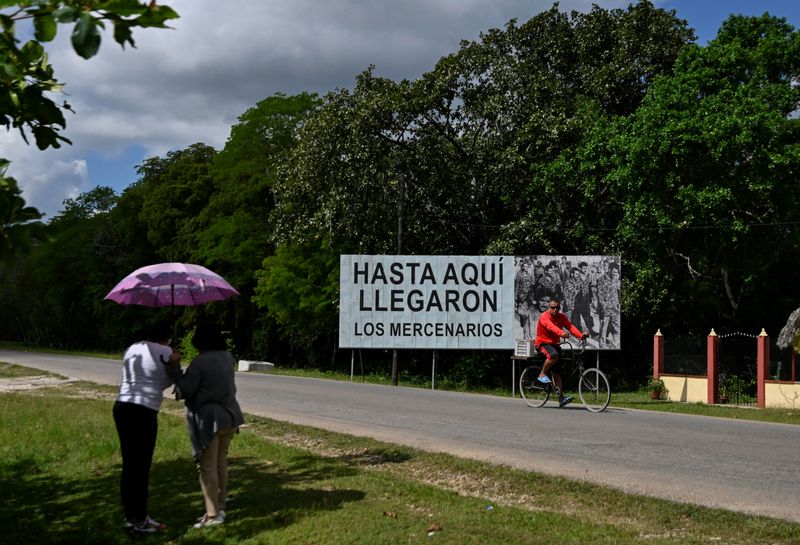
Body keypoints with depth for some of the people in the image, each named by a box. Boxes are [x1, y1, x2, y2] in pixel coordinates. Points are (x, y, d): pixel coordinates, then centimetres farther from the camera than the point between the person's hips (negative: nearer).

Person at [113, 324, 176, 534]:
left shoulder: (132, 348, 17)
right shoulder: (165, 352, -3)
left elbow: (134, 379, 18)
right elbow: (168, 382, 7)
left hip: (122, 407, 8)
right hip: (143, 412, -7)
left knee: (129, 465, 14)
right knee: (141, 467, 0)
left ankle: (130, 517, 22)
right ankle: (139, 521, 7)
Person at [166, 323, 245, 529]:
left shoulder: (199, 362, -15)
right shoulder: (227, 357, 6)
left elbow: (185, 391, -14)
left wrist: (175, 368, -7)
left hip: (209, 418, -7)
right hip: (228, 414, 7)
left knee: (207, 466, -1)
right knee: (221, 462, 15)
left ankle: (213, 514, 1)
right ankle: (220, 508, 21)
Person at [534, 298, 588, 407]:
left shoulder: (561, 317, 3)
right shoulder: (544, 317, -16)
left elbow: (570, 326, -13)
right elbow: (551, 327, -37)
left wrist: (581, 335, -31)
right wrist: (561, 333, -56)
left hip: (554, 344, 6)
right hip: (543, 343, -6)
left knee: (556, 371, 1)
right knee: (554, 355, -36)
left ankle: (561, 398, -3)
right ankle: (542, 375, -14)